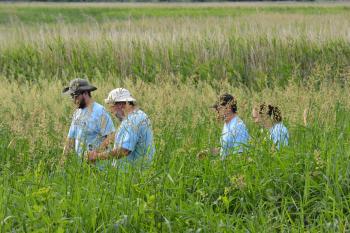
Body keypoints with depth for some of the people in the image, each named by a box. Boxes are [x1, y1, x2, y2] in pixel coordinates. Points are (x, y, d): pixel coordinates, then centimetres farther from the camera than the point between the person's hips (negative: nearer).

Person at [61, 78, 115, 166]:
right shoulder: (77, 113, 15)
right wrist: (64, 157, 12)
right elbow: (71, 137, 20)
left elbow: (110, 135, -16)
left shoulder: (99, 111, -10)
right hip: (80, 160, 7)